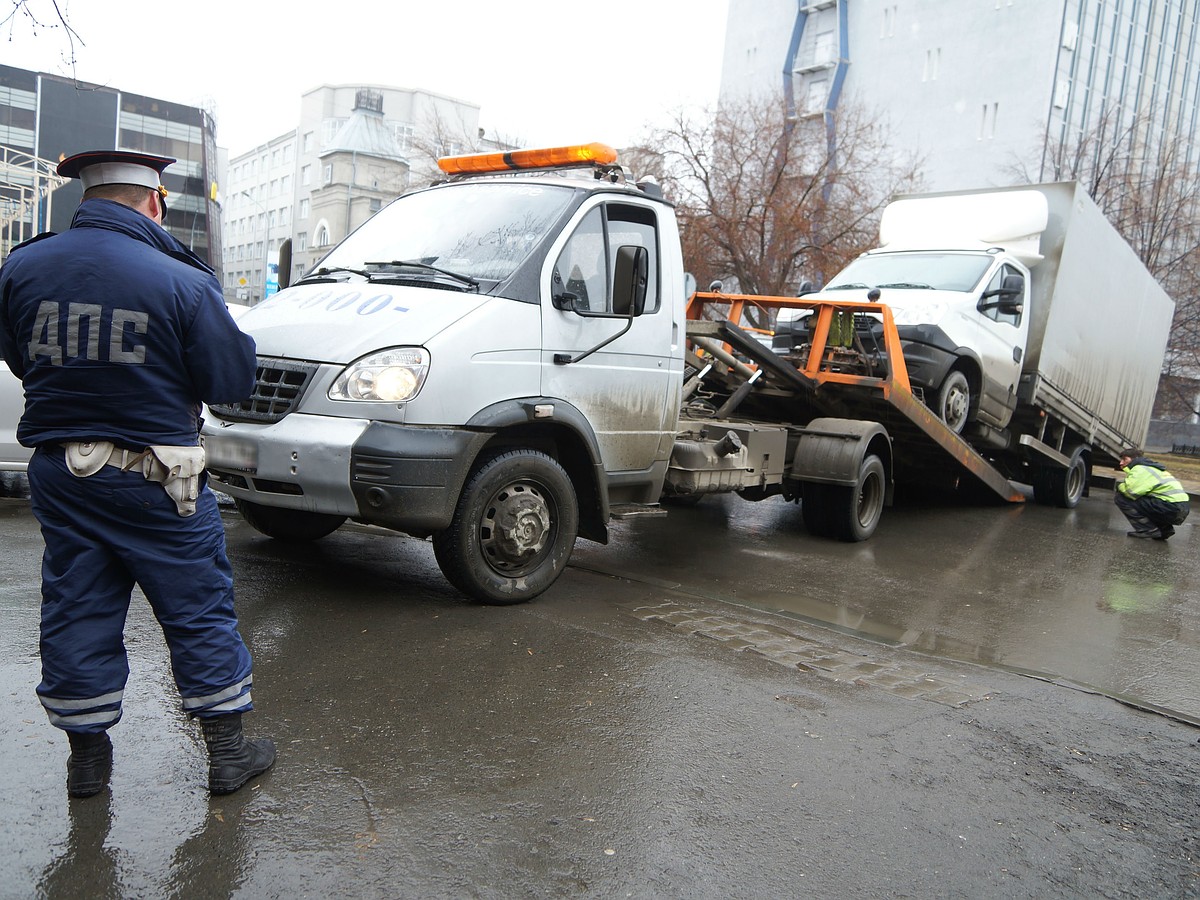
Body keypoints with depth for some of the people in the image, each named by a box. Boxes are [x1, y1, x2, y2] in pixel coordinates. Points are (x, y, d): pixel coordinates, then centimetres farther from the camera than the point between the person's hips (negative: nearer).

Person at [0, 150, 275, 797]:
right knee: (200, 609, 8)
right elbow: (231, 382, -11)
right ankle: (227, 750, 18)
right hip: (155, 479, -4)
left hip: (56, 472, 5)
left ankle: (86, 757, 28)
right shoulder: (181, 282, -16)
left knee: (75, 611, 16)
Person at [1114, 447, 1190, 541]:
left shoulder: (1140, 469, -6)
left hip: (1171, 508, -10)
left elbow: (1131, 490, -21)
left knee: (1122, 498, -8)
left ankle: (1147, 530, -7)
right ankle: (1165, 529, 18)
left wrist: (1120, 487, -1)